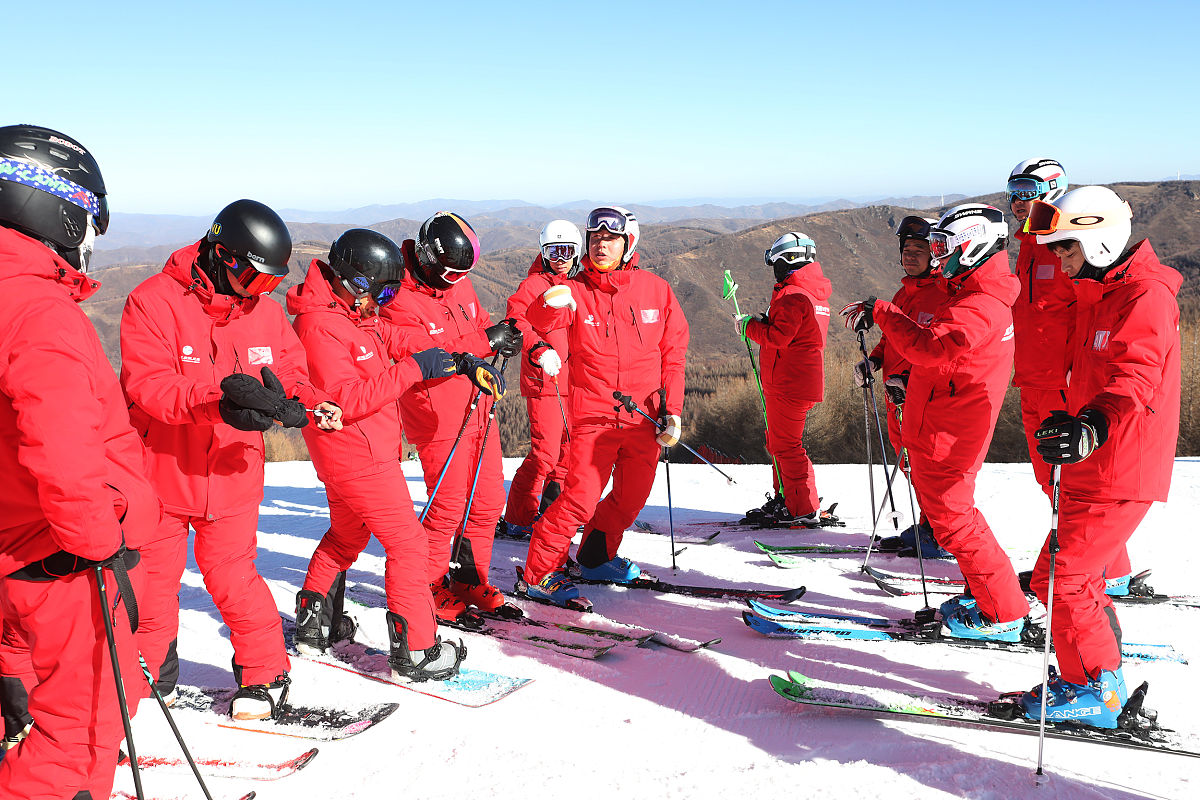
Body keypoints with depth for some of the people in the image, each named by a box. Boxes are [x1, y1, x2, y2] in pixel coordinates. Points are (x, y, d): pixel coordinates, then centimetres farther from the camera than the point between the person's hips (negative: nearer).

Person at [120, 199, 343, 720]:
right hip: (160, 468, -1)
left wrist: (305, 404, -16)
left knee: (231, 576, 2)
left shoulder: (265, 309, 2)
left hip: (232, 472, 2)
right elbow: (147, 385, -22)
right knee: (153, 578, 11)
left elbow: (289, 370, 7)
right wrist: (217, 399, -35)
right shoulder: (154, 301, -13)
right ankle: (150, 675, 34)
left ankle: (265, 676, 19)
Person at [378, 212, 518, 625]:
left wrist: (504, 337, -5)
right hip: (439, 418, -8)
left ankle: (470, 581, 27)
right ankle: (428, 590, 15)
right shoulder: (399, 303, -18)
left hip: (479, 409, 8)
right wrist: (484, 342, -26)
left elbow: (478, 322, 18)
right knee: (448, 507, -3)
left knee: (488, 502, 12)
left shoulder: (457, 281, 7)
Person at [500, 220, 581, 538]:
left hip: (573, 381, 7)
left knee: (570, 450, 13)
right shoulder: (534, 284, -7)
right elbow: (516, 318, -22)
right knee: (545, 452, -10)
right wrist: (539, 349, -34)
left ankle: (551, 509, 29)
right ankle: (518, 518, 2)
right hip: (543, 381, -7)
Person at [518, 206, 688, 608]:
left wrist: (672, 410, 2)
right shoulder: (576, 291, -3)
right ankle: (539, 573, 5)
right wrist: (550, 304, -43)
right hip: (593, 413, -3)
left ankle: (596, 558, 37)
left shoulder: (657, 291, 2)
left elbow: (674, 353, 7)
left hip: (644, 417, 3)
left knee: (632, 498, 14)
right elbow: (540, 322, -20)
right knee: (581, 497, -11)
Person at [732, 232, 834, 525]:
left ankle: (806, 509, -1)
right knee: (779, 442, 19)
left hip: (788, 384, -10)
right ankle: (784, 500, 27)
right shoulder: (816, 293, 16)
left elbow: (778, 337, -24)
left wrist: (748, 326, -10)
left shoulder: (792, 295, -17)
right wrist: (762, 323, 6)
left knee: (786, 445, -5)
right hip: (805, 380, 11)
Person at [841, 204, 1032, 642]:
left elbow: (930, 347, -37)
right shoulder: (977, 295, 15)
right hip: (944, 432, 11)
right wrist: (912, 383, 18)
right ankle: (994, 595, 31)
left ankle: (1004, 615, 7)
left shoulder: (980, 306, -21)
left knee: (953, 521, -2)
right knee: (954, 514, 20)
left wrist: (880, 311, -28)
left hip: (944, 437, -11)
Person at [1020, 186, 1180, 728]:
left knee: (1060, 577, -8)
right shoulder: (1098, 296, 15)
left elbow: (1134, 381, -33)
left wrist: (1093, 428, -48)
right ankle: (1101, 678, 34)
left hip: (1119, 474, -10)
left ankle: (1094, 689, 7)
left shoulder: (1146, 297, -17)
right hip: (1092, 467, 10)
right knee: (1080, 572, 18)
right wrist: (1066, 419, 38)